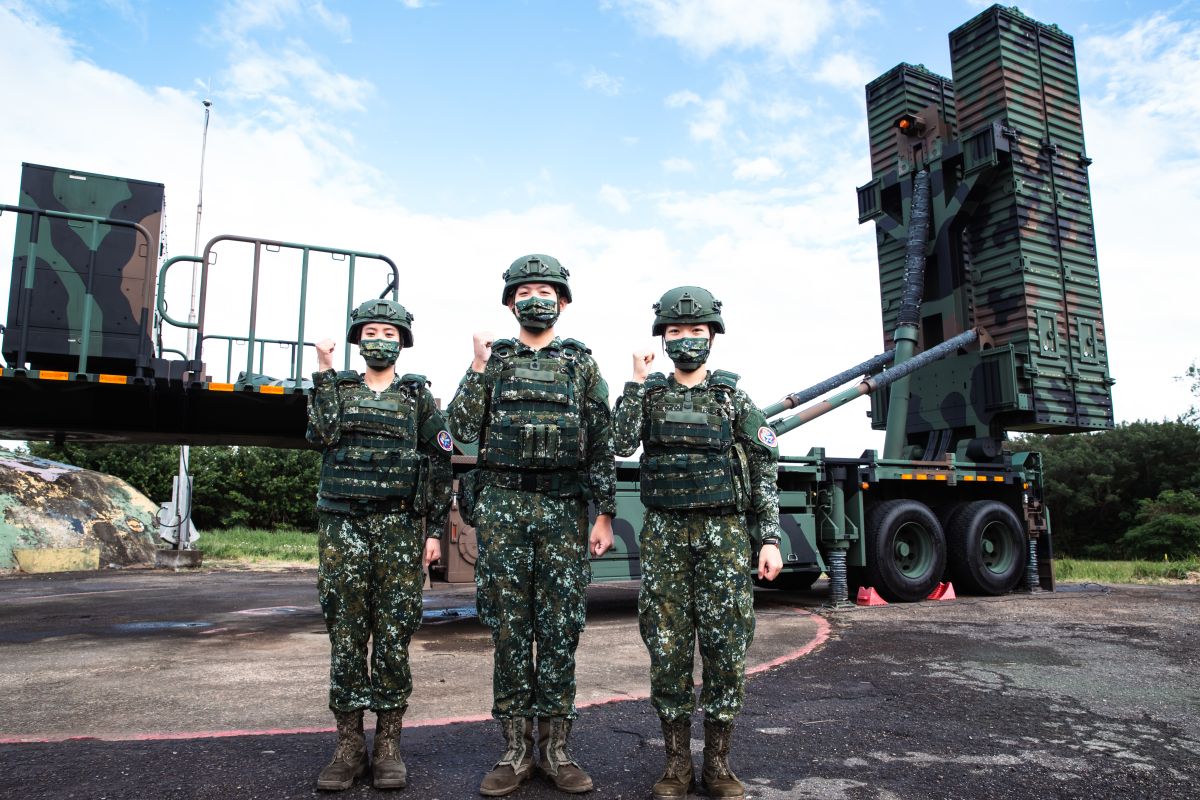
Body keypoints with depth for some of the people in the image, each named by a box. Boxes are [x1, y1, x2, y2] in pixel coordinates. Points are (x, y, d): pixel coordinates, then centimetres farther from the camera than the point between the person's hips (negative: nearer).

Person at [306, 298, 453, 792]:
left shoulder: (418, 396, 9)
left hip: (400, 524, -1)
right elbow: (321, 434, -7)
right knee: (345, 631, 2)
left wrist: (434, 529, -1)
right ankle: (348, 745, 13)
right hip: (343, 523, 1)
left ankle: (387, 746, 12)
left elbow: (439, 466, 6)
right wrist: (324, 373, -5)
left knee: (393, 634, 1)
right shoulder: (339, 386, 13)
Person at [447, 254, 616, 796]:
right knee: (508, 627, 5)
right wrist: (479, 368, -5)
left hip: (564, 508, 0)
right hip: (502, 506, 0)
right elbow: (463, 430, 1)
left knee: (560, 628, 4)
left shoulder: (581, 363, 9)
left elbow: (602, 446, 5)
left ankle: (555, 747, 17)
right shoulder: (493, 359, 11)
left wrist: (604, 514, -1)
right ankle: (516, 748, 17)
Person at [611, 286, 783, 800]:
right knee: (667, 648, 4)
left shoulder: (734, 398, 6)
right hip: (664, 535, 1)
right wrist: (636, 382, -8)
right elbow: (622, 443, -9)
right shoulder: (649, 394, 9)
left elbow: (764, 472, 5)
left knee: (725, 649, 2)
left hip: (723, 533, 0)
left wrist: (770, 538, -1)